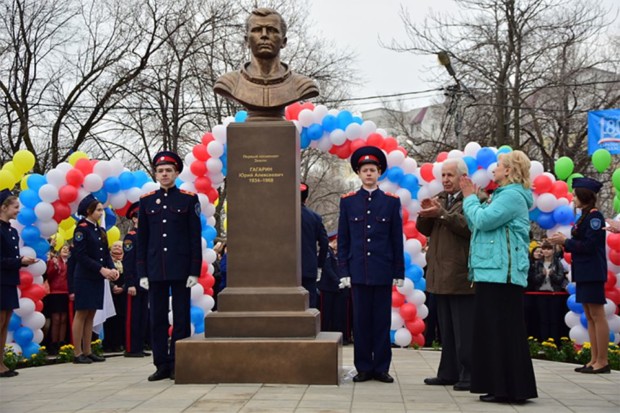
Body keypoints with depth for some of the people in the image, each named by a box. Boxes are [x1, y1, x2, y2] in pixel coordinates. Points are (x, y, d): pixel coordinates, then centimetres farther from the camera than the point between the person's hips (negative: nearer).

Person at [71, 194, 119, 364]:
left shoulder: (101, 231, 14)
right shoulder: (81, 229, -9)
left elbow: (106, 254, 13)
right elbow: (81, 255, -15)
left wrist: (112, 268, -6)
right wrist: (101, 269, -20)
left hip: (97, 278, 7)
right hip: (84, 278, -7)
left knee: (91, 315, 8)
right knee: (81, 314, -3)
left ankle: (87, 351, 13)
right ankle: (78, 353, 0)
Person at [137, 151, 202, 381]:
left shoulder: (189, 199, 2)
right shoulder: (146, 201, 9)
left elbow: (195, 237, 0)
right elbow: (142, 239, 9)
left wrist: (194, 271, -6)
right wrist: (142, 273, 3)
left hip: (181, 269, -2)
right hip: (155, 270, 3)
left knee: (181, 317, 2)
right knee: (157, 319, 5)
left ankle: (178, 365, 9)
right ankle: (162, 365, 12)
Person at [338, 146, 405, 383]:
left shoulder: (391, 202, 5)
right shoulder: (348, 202, 7)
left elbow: (397, 240, 6)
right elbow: (343, 241, 7)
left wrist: (399, 273, 2)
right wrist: (344, 271, 1)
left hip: (383, 272, 0)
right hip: (358, 272, 0)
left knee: (382, 320, 4)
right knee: (361, 320, 4)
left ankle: (381, 368, 12)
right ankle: (363, 368, 12)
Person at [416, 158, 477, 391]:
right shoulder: (439, 200, 17)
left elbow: (470, 226, -22)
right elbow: (424, 229, 15)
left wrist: (442, 214, -24)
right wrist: (425, 214, -5)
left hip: (461, 276, -8)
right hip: (440, 276, 8)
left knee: (464, 330, -4)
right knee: (446, 330, 14)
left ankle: (468, 375, 2)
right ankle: (448, 373, 21)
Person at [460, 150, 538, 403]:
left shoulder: (512, 195, -11)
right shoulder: (504, 195, 21)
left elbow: (483, 220, -19)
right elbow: (477, 225, 19)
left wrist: (470, 197, -4)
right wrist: (471, 198, 14)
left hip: (501, 273, -11)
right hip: (493, 272, 11)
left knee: (503, 329, -8)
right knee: (493, 329, 11)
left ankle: (510, 389, -3)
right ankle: (501, 386, 17)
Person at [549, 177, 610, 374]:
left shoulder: (594, 216, -12)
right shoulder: (584, 216, 14)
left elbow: (589, 245, -18)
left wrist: (565, 241, -11)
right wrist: (564, 242, 2)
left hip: (592, 272, -10)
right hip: (584, 273, 10)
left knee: (597, 315, -6)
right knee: (589, 317, 10)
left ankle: (602, 361, -2)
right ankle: (594, 360, 13)